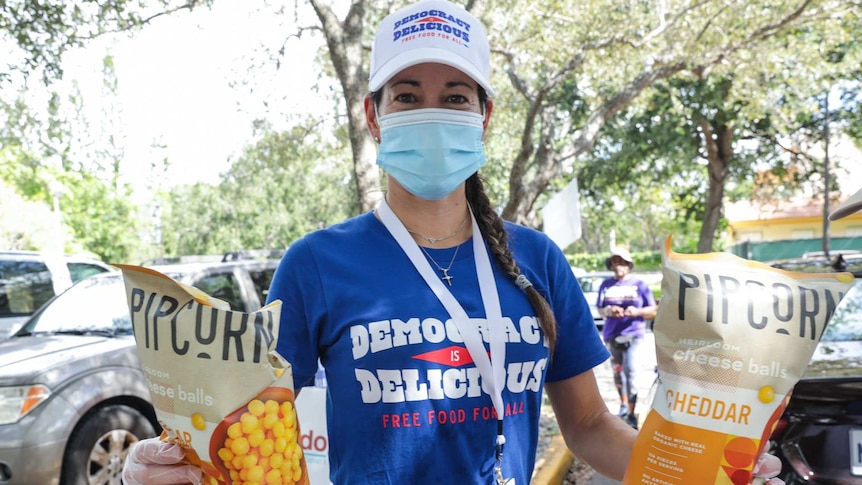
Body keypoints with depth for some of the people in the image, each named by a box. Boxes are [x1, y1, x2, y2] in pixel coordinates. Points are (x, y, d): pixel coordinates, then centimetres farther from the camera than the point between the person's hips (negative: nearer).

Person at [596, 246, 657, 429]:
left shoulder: (638, 284, 1)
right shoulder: (606, 285, 8)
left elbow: (653, 309, 2)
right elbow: (600, 309, 10)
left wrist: (637, 311, -17)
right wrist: (608, 311, -13)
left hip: (633, 334, -4)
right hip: (612, 335, 4)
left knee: (630, 371, -12)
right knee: (617, 372, 13)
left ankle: (631, 414, -10)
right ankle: (623, 406, 30)